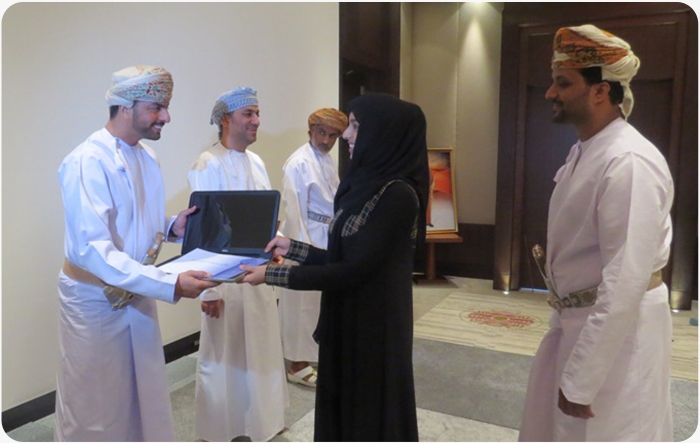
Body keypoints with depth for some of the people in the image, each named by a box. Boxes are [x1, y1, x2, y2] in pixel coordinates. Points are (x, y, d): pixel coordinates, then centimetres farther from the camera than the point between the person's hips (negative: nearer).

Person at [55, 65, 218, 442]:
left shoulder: (147, 157, 4)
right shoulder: (88, 161, -22)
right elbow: (92, 249, -30)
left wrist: (173, 229, -7)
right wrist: (170, 285, -36)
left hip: (138, 296, 7)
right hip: (96, 301, -7)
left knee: (145, 402, 18)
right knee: (95, 411, 11)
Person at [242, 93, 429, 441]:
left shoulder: (397, 195, -21)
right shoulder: (365, 185, 7)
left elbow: (352, 270, -23)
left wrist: (271, 275, -18)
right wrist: (292, 248, 9)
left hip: (374, 331, -8)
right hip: (346, 325, 8)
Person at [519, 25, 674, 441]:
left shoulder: (629, 162, -24)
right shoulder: (583, 152, 5)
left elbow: (625, 283, -27)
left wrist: (581, 381, -23)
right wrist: (563, 313, 18)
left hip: (617, 326, -9)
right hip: (574, 317, 9)